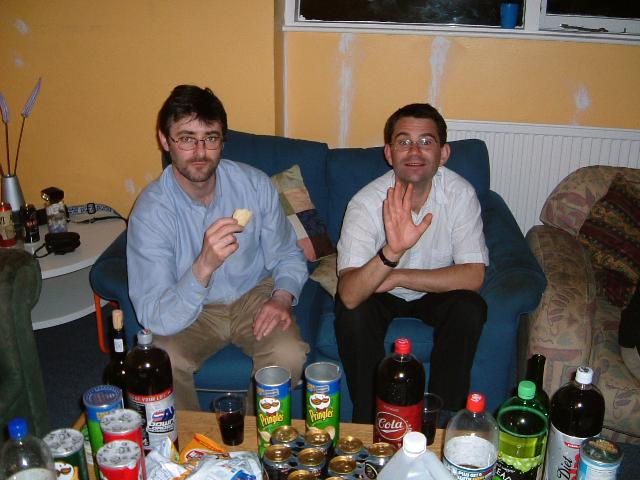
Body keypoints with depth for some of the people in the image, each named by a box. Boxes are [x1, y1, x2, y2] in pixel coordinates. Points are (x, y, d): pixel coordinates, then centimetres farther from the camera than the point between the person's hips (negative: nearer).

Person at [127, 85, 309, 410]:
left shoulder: (255, 184, -13)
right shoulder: (150, 211, -22)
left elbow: (288, 256, 2)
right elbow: (156, 319, -29)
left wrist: (282, 297, -20)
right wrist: (204, 267, -46)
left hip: (255, 295, 2)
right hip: (188, 310, -1)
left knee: (290, 356, -26)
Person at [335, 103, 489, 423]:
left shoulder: (460, 193, -21)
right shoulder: (367, 202, -27)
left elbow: (473, 275, -23)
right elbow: (349, 294, -37)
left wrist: (398, 277, -28)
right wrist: (392, 252, -55)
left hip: (435, 291, 2)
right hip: (379, 293, -1)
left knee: (470, 308, -26)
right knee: (352, 312, -30)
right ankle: (368, 416, -7)